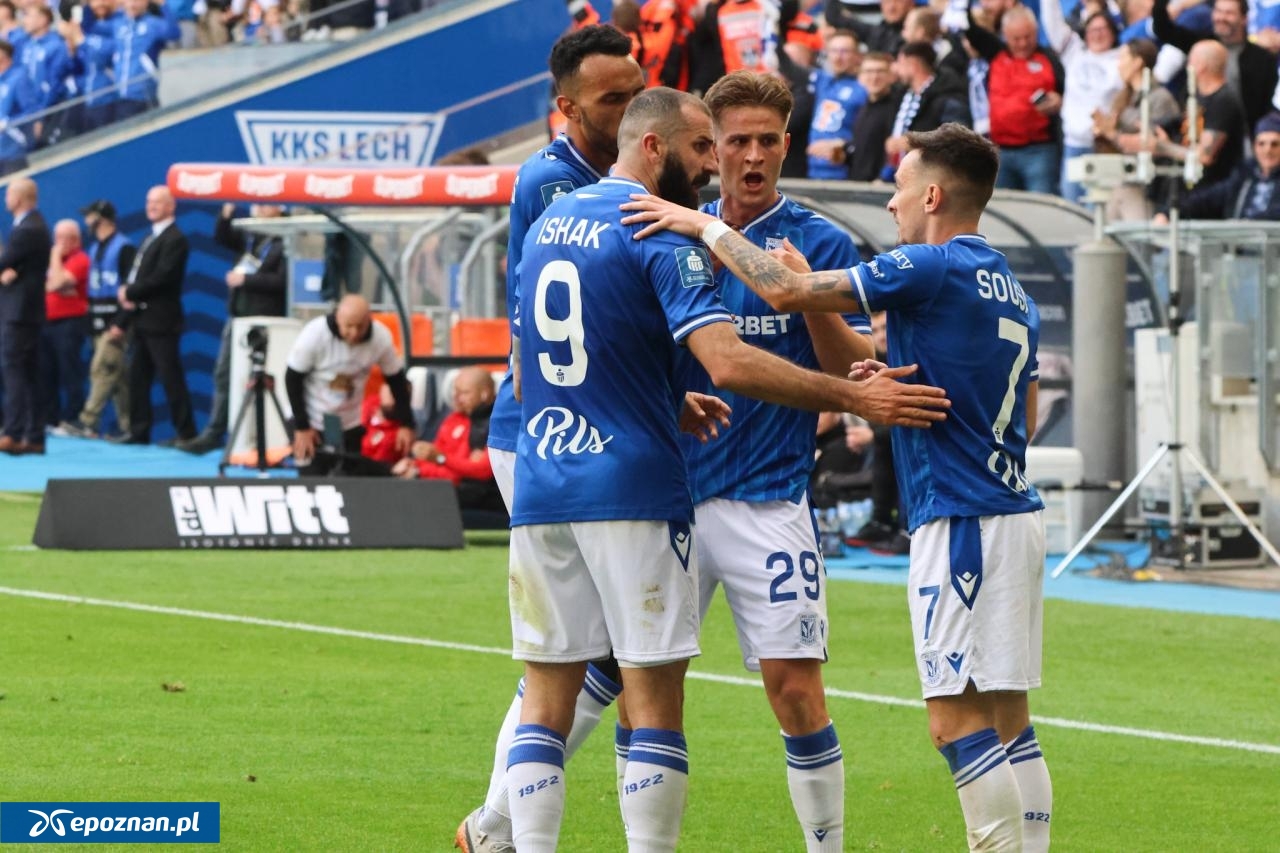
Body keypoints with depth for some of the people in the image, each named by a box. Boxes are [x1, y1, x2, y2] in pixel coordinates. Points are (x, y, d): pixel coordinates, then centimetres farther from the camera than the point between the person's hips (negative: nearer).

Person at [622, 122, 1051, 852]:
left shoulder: (932, 270, -11)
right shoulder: (1012, 290, 17)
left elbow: (788, 291, -13)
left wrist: (706, 226, -2)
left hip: (962, 521, -9)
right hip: (1013, 512, 9)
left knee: (958, 721, -9)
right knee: (1007, 719, 10)